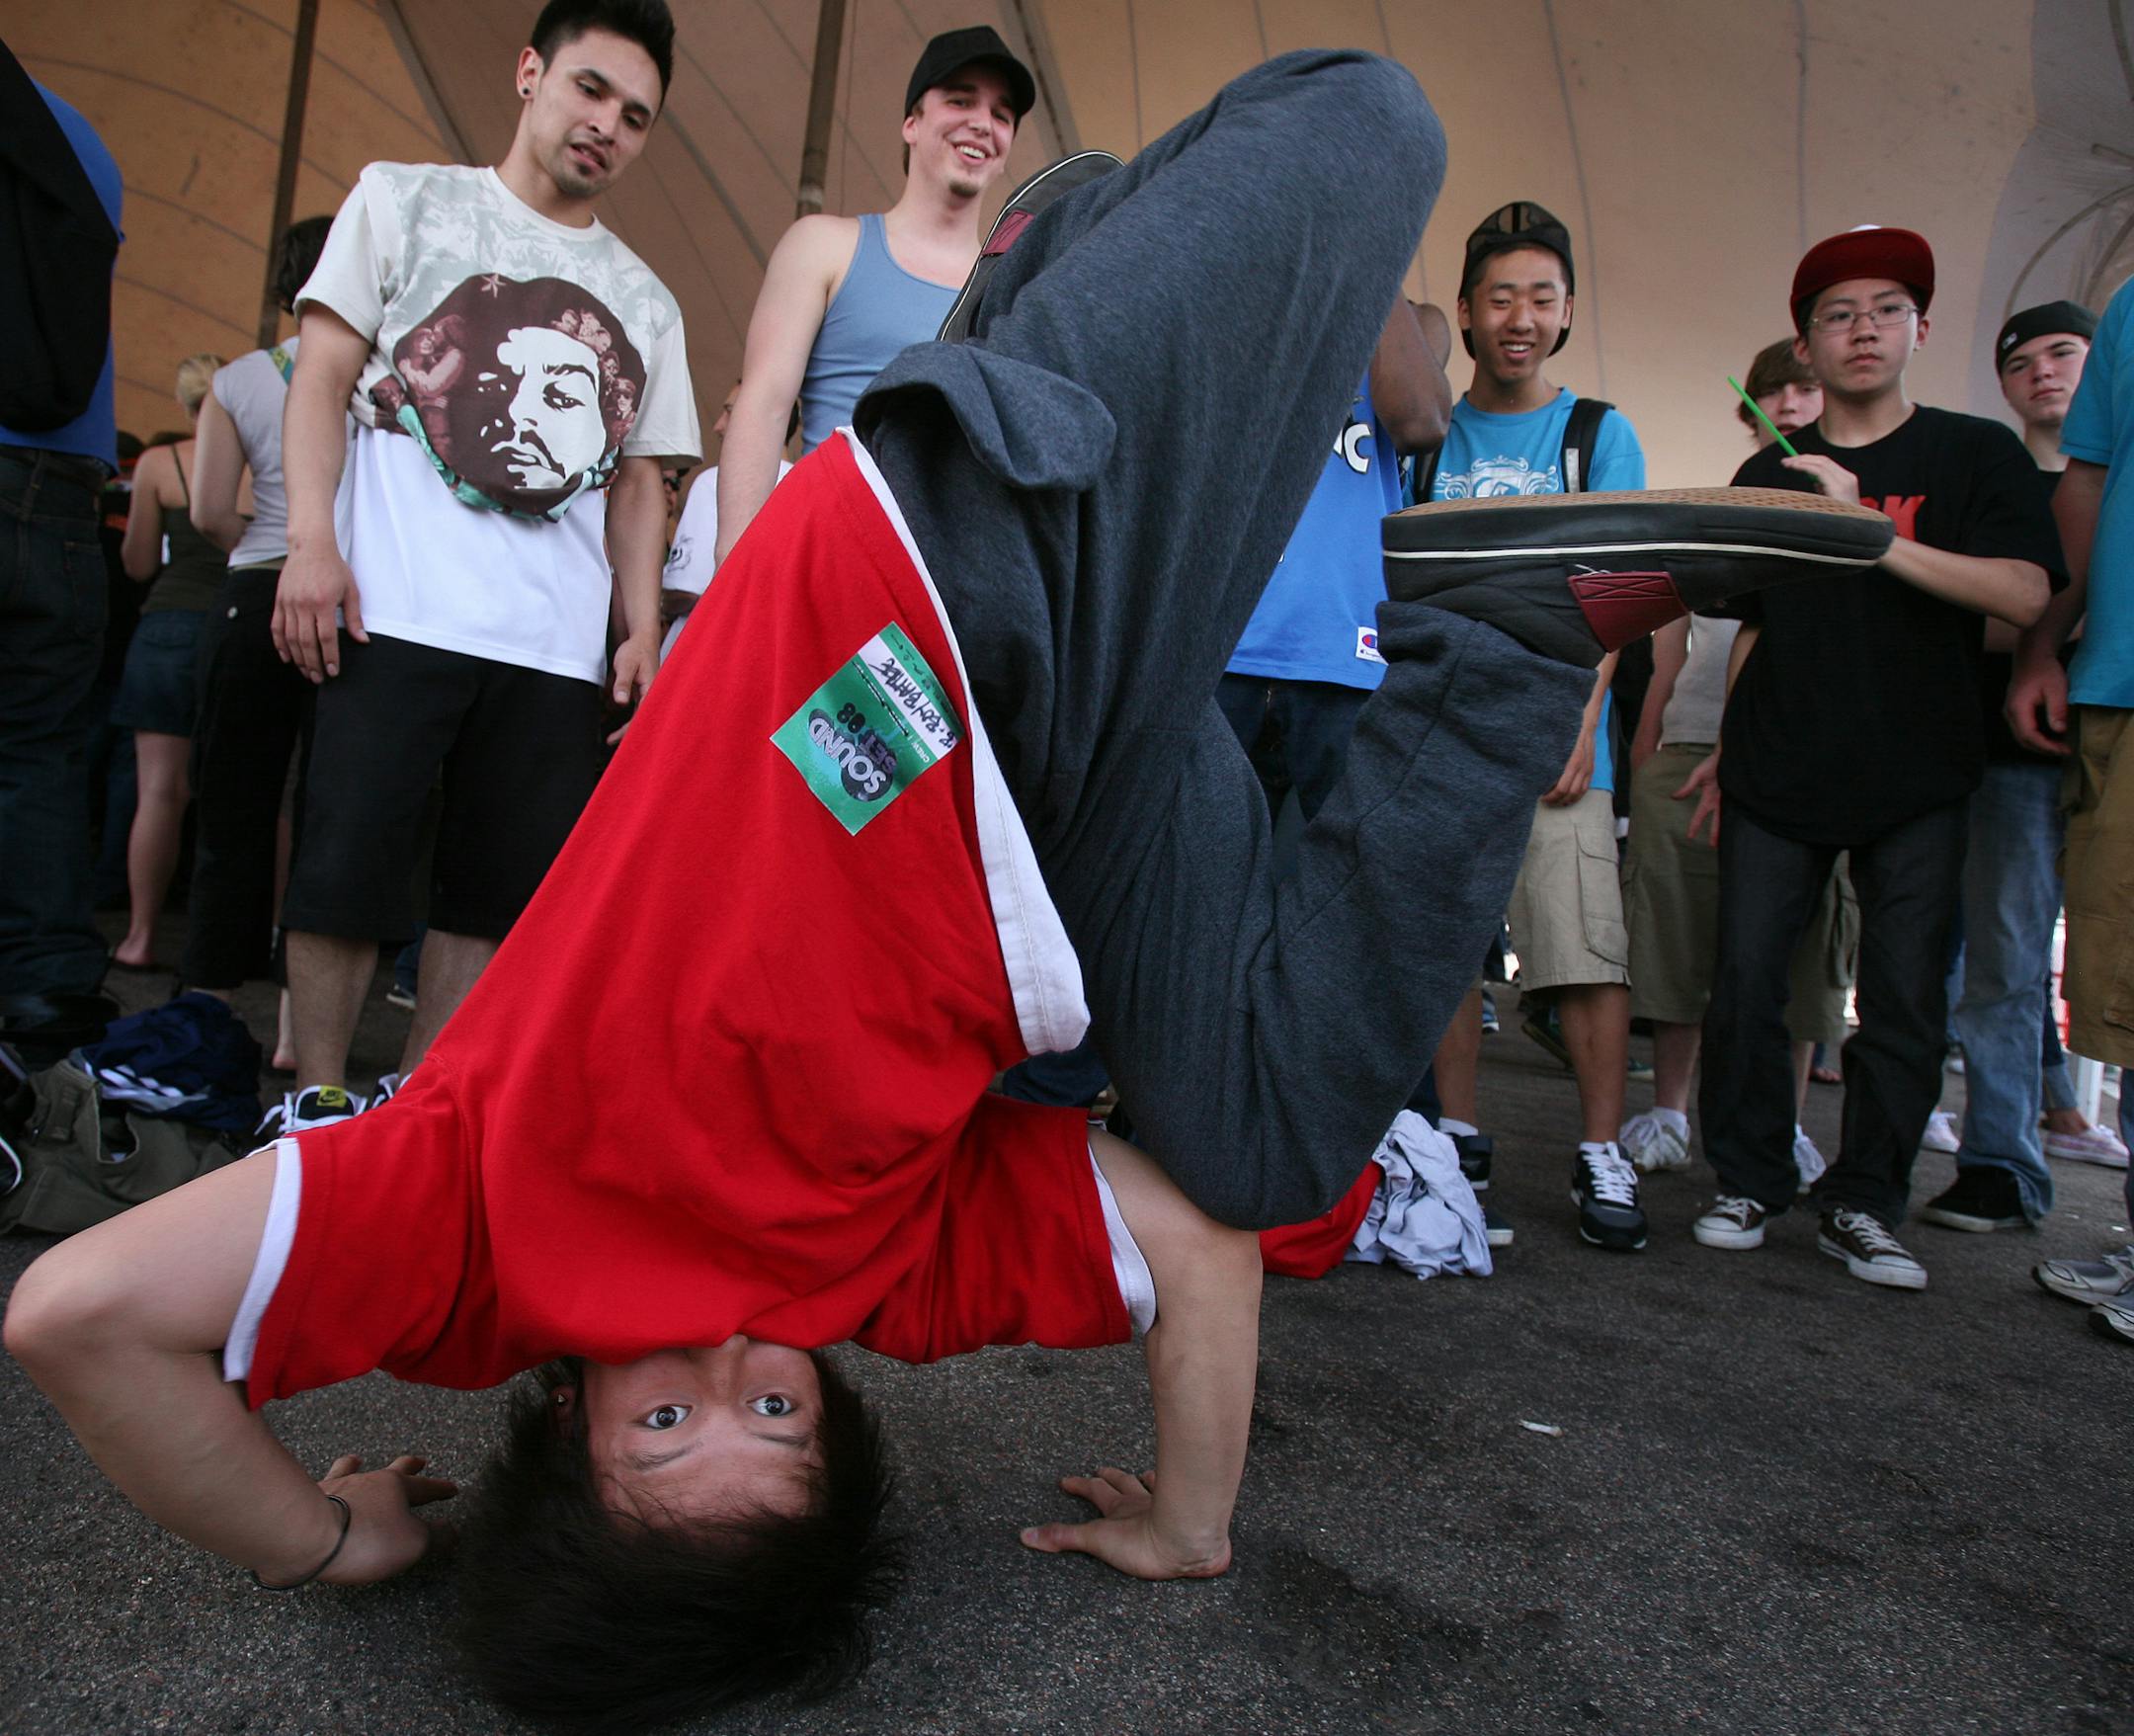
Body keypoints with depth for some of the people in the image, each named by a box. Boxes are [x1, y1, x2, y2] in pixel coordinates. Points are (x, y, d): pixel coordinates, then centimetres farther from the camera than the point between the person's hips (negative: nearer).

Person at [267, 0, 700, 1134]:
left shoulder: (645, 303, 20)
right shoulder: (406, 200, 12)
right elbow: (322, 376, 5)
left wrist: (643, 629, 7)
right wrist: (312, 540, -8)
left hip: (556, 647, 3)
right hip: (394, 614, -3)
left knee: (498, 894, 3)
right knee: (346, 870, -4)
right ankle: (316, 1097, 11)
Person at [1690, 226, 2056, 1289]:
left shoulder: (1977, 456, 5)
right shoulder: (1768, 476, 13)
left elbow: (2025, 597, -10)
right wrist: (1724, 754, 13)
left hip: (1917, 777, -1)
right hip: (1777, 774, 2)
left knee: (1904, 1000, -1)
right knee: (1745, 981, -2)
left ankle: (1862, 1207, 12)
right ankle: (1750, 1182, 13)